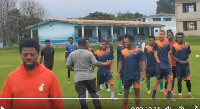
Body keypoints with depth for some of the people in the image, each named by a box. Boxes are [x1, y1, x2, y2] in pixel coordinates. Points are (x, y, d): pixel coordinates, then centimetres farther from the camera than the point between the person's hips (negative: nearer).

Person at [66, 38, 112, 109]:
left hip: (78, 78, 0)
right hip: (89, 77, 0)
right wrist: (105, 64, 5)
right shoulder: (89, 53, -4)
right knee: (94, 94, 13)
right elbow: (96, 63, -9)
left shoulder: (72, 54, 1)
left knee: (81, 96, 3)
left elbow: (68, 66, 3)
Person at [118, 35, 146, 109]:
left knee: (137, 92, 2)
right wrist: (118, 72, -1)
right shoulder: (123, 52, 4)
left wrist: (143, 73, -12)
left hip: (136, 75, -2)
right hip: (126, 76, 3)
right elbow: (121, 62, 9)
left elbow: (142, 62, -5)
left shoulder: (139, 51, -5)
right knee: (126, 93, 9)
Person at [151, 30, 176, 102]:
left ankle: (169, 97, 6)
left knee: (170, 79, 0)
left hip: (167, 64, 5)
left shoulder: (167, 43, 10)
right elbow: (155, 54, -9)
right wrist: (158, 62, -19)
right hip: (160, 64, -5)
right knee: (158, 80, 1)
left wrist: (170, 64, 12)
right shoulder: (156, 43, -5)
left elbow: (168, 54, 16)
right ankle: (153, 97, 14)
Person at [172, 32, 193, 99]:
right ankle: (180, 94, 12)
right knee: (179, 80, 4)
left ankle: (189, 93, 14)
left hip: (186, 64, 1)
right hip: (179, 65, -1)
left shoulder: (187, 45, 3)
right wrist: (179, 61, -14)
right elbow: (173, 55, -3)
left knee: (188, 79, 1)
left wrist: (187, 59, -8)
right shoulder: (175, 46, -4)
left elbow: (189, 53, 10)